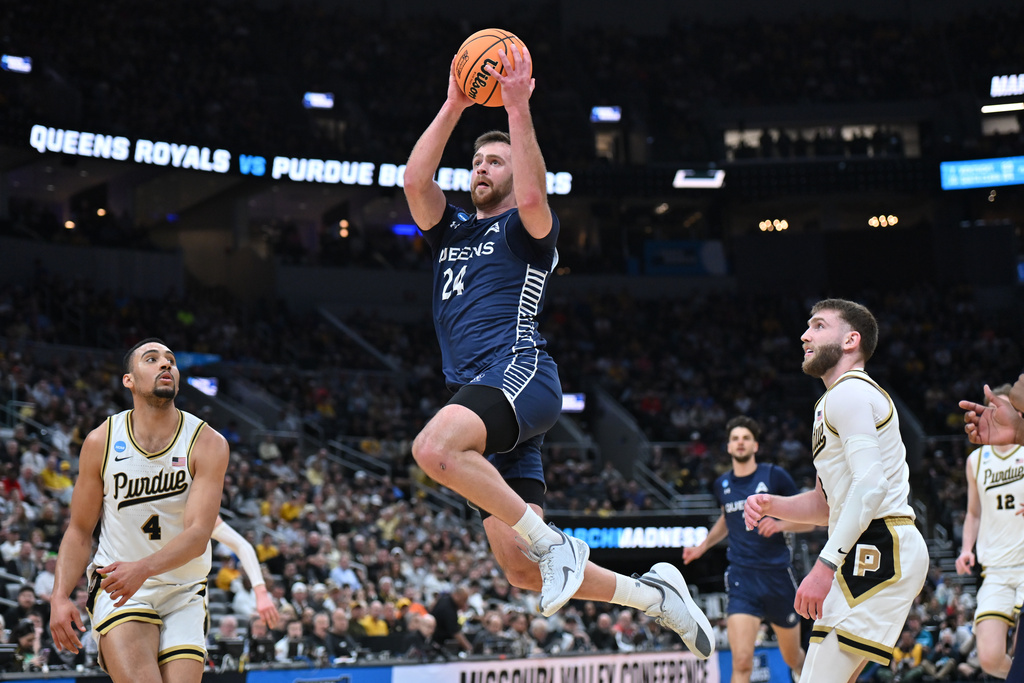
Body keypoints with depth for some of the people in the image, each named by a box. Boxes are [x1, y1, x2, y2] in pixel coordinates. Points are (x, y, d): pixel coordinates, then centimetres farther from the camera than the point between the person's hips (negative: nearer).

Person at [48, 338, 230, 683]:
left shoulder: (208, 444, -8)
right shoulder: (101, 442, -3)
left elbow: (198, 535, -17)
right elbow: (79, 531, 5)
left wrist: (143, 568, -34)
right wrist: (60, 597, -9)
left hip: (184, 593, 1)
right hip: (118, 589, -1)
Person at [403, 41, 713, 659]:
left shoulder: (526, 231, 7)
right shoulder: (451, 231, 25)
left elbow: (533, 196, -16)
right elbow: (416, 180, 8)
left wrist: (518, 108, -15)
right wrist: (455, 106, 4)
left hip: (521, 374, -7)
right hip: (486, 397, 7)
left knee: (435, 448, -37)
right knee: (521, 570, -1)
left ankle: (550, 541, -23)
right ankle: (654, 594, 12)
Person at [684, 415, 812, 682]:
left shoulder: (774, 476, -4)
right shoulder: (722, 485, 8)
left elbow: (809, 521, -1)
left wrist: (781, 524, -19)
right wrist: (703, 546, 19)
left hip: (777, 575, -1)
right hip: (741, 578, 1)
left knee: (793, 658, 17)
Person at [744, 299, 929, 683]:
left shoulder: (849, 392, -9)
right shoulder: (829, 405, 26)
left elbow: (870, 484, -22)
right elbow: (828, 503, 29)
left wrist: (825, 565, -27)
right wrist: (772, 506, 10)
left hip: (880, 547, -11)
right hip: (872, 553, 11)